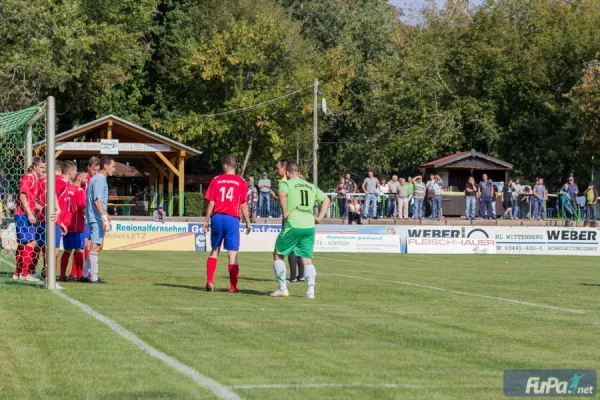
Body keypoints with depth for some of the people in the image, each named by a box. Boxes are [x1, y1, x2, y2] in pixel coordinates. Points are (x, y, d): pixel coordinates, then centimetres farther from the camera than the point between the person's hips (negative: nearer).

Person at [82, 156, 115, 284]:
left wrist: (105, 214, 25)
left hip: (95, 218, 10)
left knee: (97, 247, 15)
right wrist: (104, 217, -24)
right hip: (97, 218, -10)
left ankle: (85, 275, 17)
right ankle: (93, 277, -5)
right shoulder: (99, 180, -13)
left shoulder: (96, 179, 18)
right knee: (95, 247, -7)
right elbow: (97, 200, -22)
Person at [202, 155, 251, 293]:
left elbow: (211, 203, 3)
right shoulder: (241, 182, 1)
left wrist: (206, 222, 8)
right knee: (233, 254, 0)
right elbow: (244, 205, -2)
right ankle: (233, 286, -3)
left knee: (214, 251, 17)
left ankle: (209, 281, 9)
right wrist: (248, 223, 6)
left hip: (217, 217, 2)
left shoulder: (216, 180, 5)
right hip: (232, 219, -2)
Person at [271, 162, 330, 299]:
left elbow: (282, 194, -20)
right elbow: (326, 199, 21)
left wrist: (284, 212, -12)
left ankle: (282, 288, 4)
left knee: (278, 254, 10)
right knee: (307, 258, 8)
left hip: (293, 224, -5)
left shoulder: (286, 183, 3)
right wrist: (320, 217, 16)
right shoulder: (311, 186, 20)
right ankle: (310, 291, -7)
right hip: (309, 225, 5)